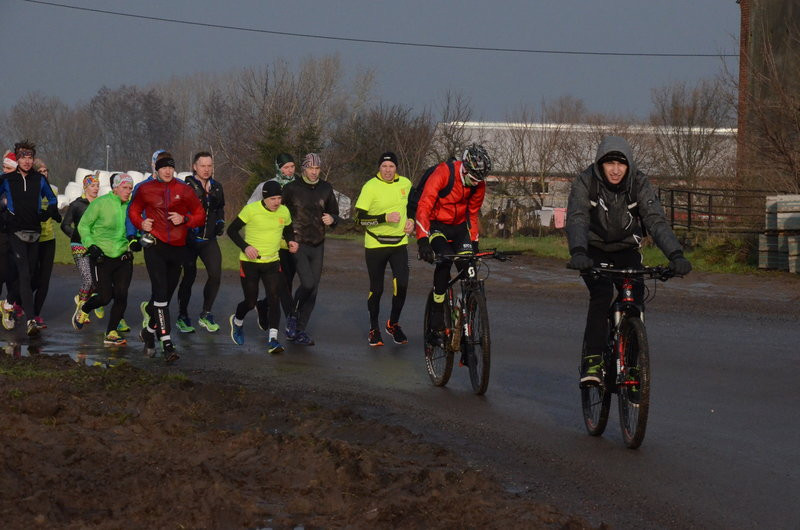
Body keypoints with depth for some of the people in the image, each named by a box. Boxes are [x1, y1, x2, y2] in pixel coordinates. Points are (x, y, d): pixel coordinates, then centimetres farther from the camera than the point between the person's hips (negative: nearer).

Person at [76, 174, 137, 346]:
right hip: (102, 258, -4)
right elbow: (83, 225, -2)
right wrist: (90, 245, -13)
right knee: (105, 296, -5)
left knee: (121, 295, -7)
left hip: (123, 258, 4)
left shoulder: (129, 207, 6)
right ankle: (83, 309, 27)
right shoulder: (100, 203, -8)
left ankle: (111, 333, 2)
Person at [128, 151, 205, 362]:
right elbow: (133, 210, 18)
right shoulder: (146, 190, 3)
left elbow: (200, 216, 9)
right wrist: (141, 223, -2)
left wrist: (184, 219, -10)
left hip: (177, 248, 3)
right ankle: (167, 344, -18)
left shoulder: (184, 191, 4)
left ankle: (149, 331, 36)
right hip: (155, 246, -3)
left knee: (165, 294, 12)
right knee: (160, 293, -14)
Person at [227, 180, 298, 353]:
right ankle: (237, 321, 38)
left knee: (274, 298, -13)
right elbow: (232, 230, -8)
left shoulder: (284, 212, 0)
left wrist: (291, 241, -2)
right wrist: (245, 247, -22)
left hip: (272, 262, 3)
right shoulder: (251, 210, -13)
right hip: (250, 262, -3)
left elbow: (288, 230, 20)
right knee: (250, 302, 4)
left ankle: (273, 339, -13)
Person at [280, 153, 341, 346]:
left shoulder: (326, 189, 8)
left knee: (313, 290, 4)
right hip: (298, 244, -5)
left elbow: (335, 213, 18)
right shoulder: (292, 188, -5)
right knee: (307, 283, -20)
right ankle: (293, 317, 5)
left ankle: (299, 330, 12)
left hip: (318, 245, 5)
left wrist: (332, 219, -6)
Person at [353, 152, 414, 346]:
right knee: (376, 289, 3)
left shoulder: (405, 184, 3)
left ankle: (393, 323, 11)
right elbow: (360, 218, -15)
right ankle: (374, 329, 21)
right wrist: (385, 218, -25)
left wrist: (411, 220, 5)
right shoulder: (370, 187, -11)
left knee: (401, 284, -10)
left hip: (399, 243, 3)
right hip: (375, 244, -3)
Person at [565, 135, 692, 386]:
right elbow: (577, 219, -34)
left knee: (635, 296, -18)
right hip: (594, 250, -2)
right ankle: (592, 360, -27)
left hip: (626, 250, 2)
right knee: (601, 293, -27)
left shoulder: (639, 184, -17)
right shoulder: (585, 183, -20)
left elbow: (656, 221, -27)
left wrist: (675, 254, -43)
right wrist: (577, 252, -53)